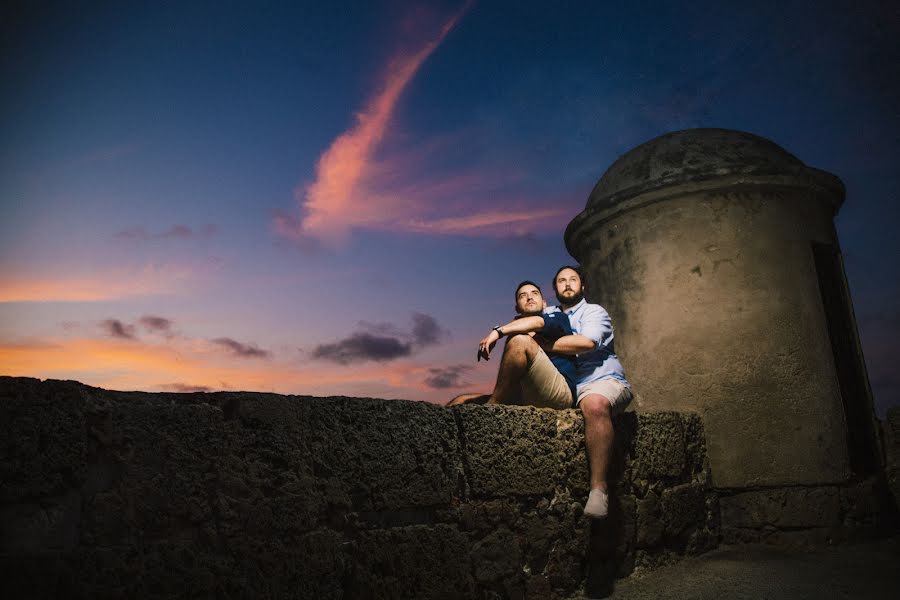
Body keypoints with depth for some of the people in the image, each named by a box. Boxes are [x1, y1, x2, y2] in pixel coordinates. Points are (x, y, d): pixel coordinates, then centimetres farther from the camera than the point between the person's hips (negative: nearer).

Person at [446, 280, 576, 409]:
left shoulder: (559, 318, 16)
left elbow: (538, 322, -11)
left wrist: (498, 331, -19)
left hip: (561, 391, -5)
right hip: (528, 399, 5)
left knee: (520, 340, -26)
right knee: (460, 402, -2)